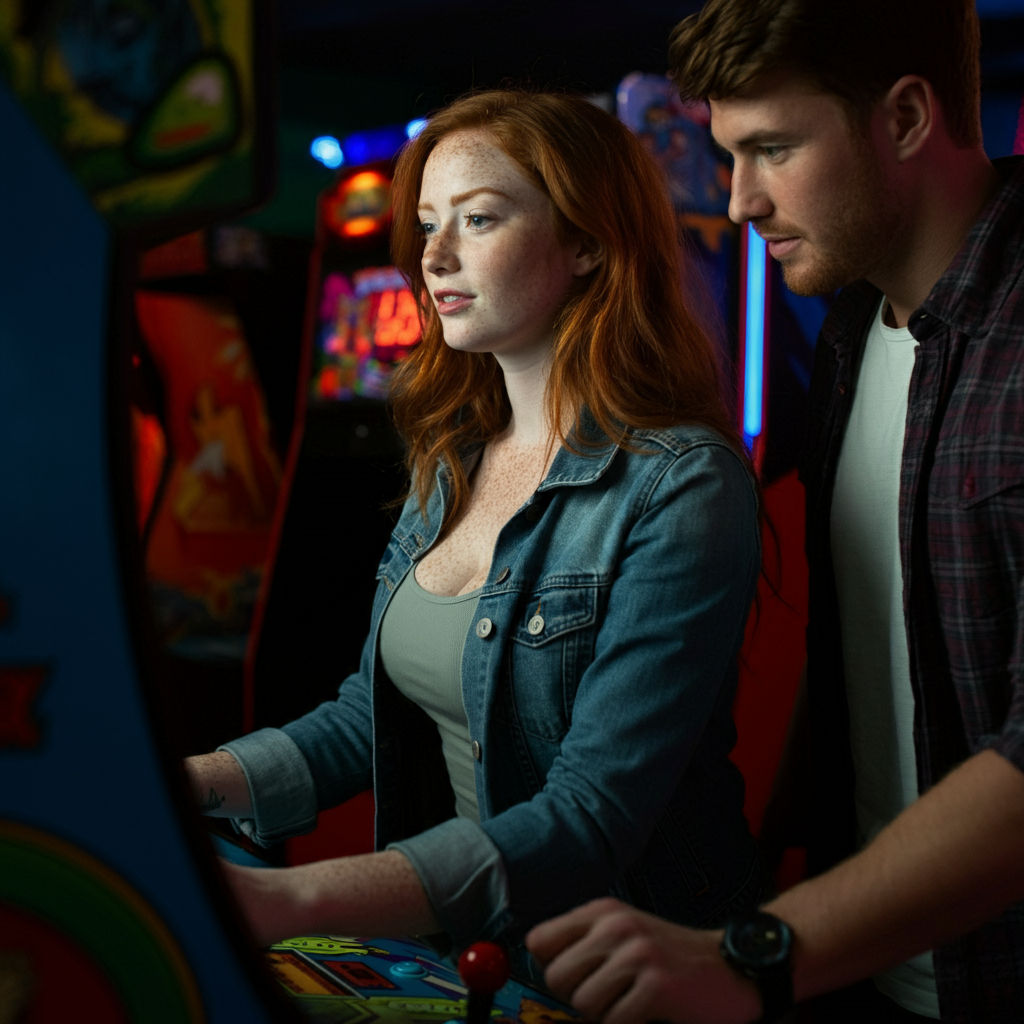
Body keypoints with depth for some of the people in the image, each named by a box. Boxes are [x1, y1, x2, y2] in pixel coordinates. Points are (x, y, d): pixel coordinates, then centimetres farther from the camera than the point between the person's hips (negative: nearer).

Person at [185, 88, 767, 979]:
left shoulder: (681, 491, -16)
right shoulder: (451, 461, 6)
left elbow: (591, 822, -23)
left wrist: (289, 903, -32)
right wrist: (190, 785, -2)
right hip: (449, 946, 6)